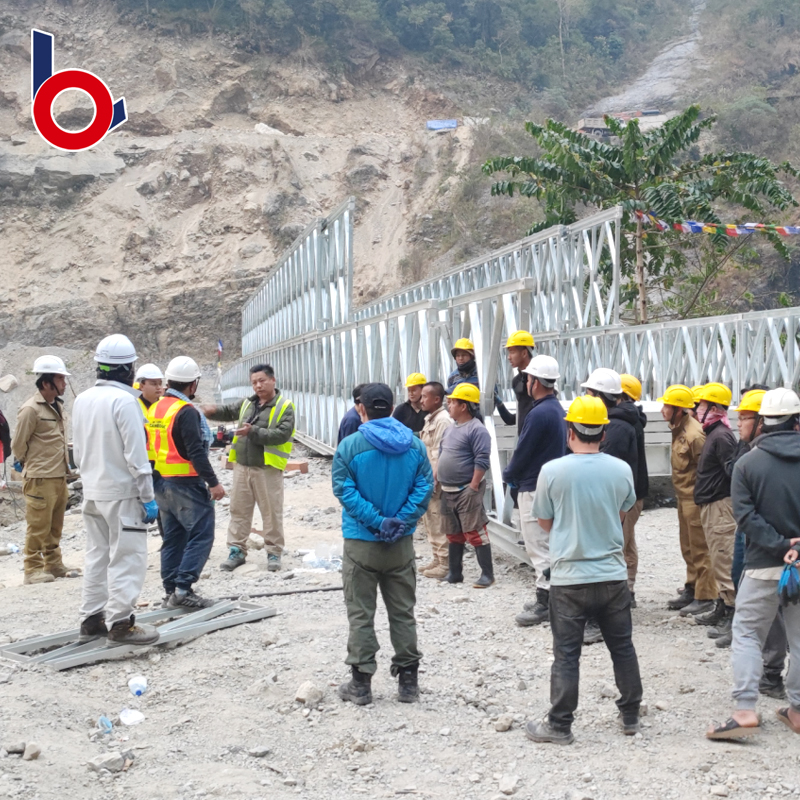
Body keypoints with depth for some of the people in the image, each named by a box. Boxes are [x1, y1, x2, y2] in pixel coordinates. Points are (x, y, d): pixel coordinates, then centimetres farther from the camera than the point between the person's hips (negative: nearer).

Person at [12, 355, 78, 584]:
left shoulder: (58, 406, 11)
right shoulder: (31, 409, -14)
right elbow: (18, 445, -9)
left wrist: (65, 465, 13)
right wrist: (31, 466, 3)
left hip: (59, 477, 8)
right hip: (40, 479, -8)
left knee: (55, 526, 16)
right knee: (38, 526, -2)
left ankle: (53, 564, 25)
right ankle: (33, 569, 6)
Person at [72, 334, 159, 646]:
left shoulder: (82, 400, 7)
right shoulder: (123, 400, -17)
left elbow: (77, 451, 14)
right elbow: (136, 455, -18)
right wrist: (148, 497, -13)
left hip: (92, 492, 8)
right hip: (122, 492, -8)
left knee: (97, 555, 15)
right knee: (126, 558, -2)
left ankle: (91, 619, 20)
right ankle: (119, 623, -1)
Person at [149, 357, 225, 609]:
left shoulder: (154, 410, 11)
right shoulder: (186, 412, -16)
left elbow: (150, 448, 16)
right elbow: (196, 453, -21)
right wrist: (213, 483, -16)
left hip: (161, 482, 9)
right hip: (186, 484, -9)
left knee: (173, 537, 14)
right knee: (201, 535, -4)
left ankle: (171, 591, 16)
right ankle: (183, 589, -10)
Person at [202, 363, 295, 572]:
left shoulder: (285, 407, -4)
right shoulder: (246, 404, 14)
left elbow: (282, 434, -16)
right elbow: (226, 412, 20)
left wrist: (254, 432, -24)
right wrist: (211, 411, -3)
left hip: (268, 469, -5)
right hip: (242, 466, 5)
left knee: (272, 512, 2)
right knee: (238, 510, 10)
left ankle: (274, 553, 13)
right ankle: (237, 550, 19)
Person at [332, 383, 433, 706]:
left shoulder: (350, 445, -11)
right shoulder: (414, 445, -1)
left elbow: (344, 490, -15)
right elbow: (424, 488, -6)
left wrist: (377, 521, -14)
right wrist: (401, 521, -9)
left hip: (361, 543, -3)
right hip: (401, 545, 3)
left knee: (360, 614, 6)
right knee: (403, 612, 13)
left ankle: (361, 683, 10)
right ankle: (408, 680, 19)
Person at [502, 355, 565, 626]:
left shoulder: (539, 413, -21)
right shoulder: (557, 409, 11)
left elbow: (522, 452, -17)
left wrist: (509, 475, 3)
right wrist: (515, 474, 13)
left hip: (534, 489, -10)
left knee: (538, 547, -5)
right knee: (546, 545, 16)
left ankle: (544, 602, -2)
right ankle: (547, 599, 22)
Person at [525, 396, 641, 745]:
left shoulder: (552, 471, -12)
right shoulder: (621, 470, -4)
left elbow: (545, 522, 0)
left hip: (569, 577, -3)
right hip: (613, 575, 3)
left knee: (566, 654, 5)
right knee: (622, 648, 16)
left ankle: (560, 725, 11)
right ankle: (630, 717, 27)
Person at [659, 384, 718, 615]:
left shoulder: (694, 434, -22)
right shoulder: (679, 429, 8)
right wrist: (681, 494, 18)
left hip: (696, 499, -10)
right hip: (684, 498, 10)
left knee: (700, 549, -1)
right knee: (688, 548, 19)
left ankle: (705, 597, 7)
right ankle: (691, 589, 31)